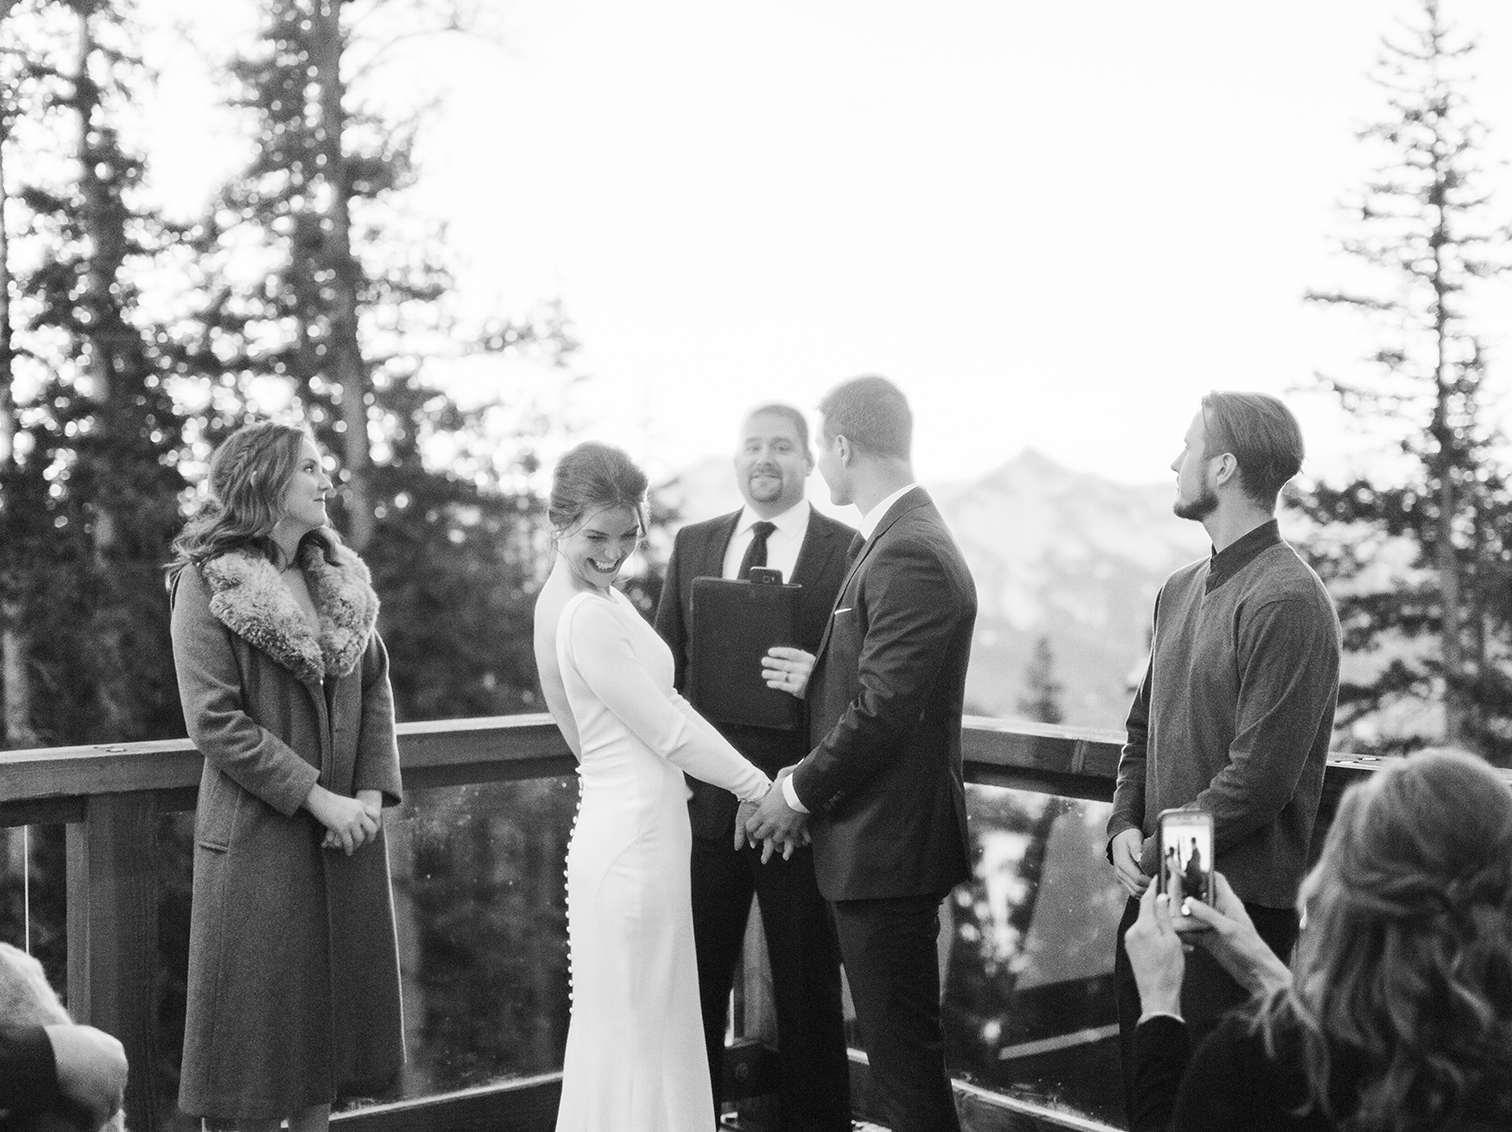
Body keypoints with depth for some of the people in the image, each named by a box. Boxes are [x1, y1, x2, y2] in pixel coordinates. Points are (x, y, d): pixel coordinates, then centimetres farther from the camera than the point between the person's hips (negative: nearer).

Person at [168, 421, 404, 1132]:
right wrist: (318, 797, -18)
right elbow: (214, 720, -16)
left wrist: (373, 792, -6)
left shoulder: (339, 578, 10)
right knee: (258, 1017, 1)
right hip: (257, 836, -6)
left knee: (335, 1005, 12)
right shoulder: (206, 582, -9)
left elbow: (376, 687, 9)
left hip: (348, 835, 6)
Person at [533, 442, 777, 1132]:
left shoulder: (564, 597, 9)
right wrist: (762, 789, -7)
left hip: (617, 826, 10)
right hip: (635, 839, -10)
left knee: (620, 1027, 19)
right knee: (643, 1030, 1)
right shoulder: (589, 616, -19)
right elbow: (670, 731, -17)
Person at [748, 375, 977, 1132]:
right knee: (900, 1043, 18)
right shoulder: (901, 540, 12)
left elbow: (883, 712, -22)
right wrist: (818, 677, 7)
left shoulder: (910, 556, -20)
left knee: (903, 1049, -1)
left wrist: (799, 793, -11)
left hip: (887, 842, -10)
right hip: (880, 835, 10)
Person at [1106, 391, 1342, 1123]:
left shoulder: (1287, 602, -16)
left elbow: (1260, 776, -20)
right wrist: (1124, 829, 1)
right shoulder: (1180, 590, 11)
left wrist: (1158, 852, -12)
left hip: (1237, 903, -8)